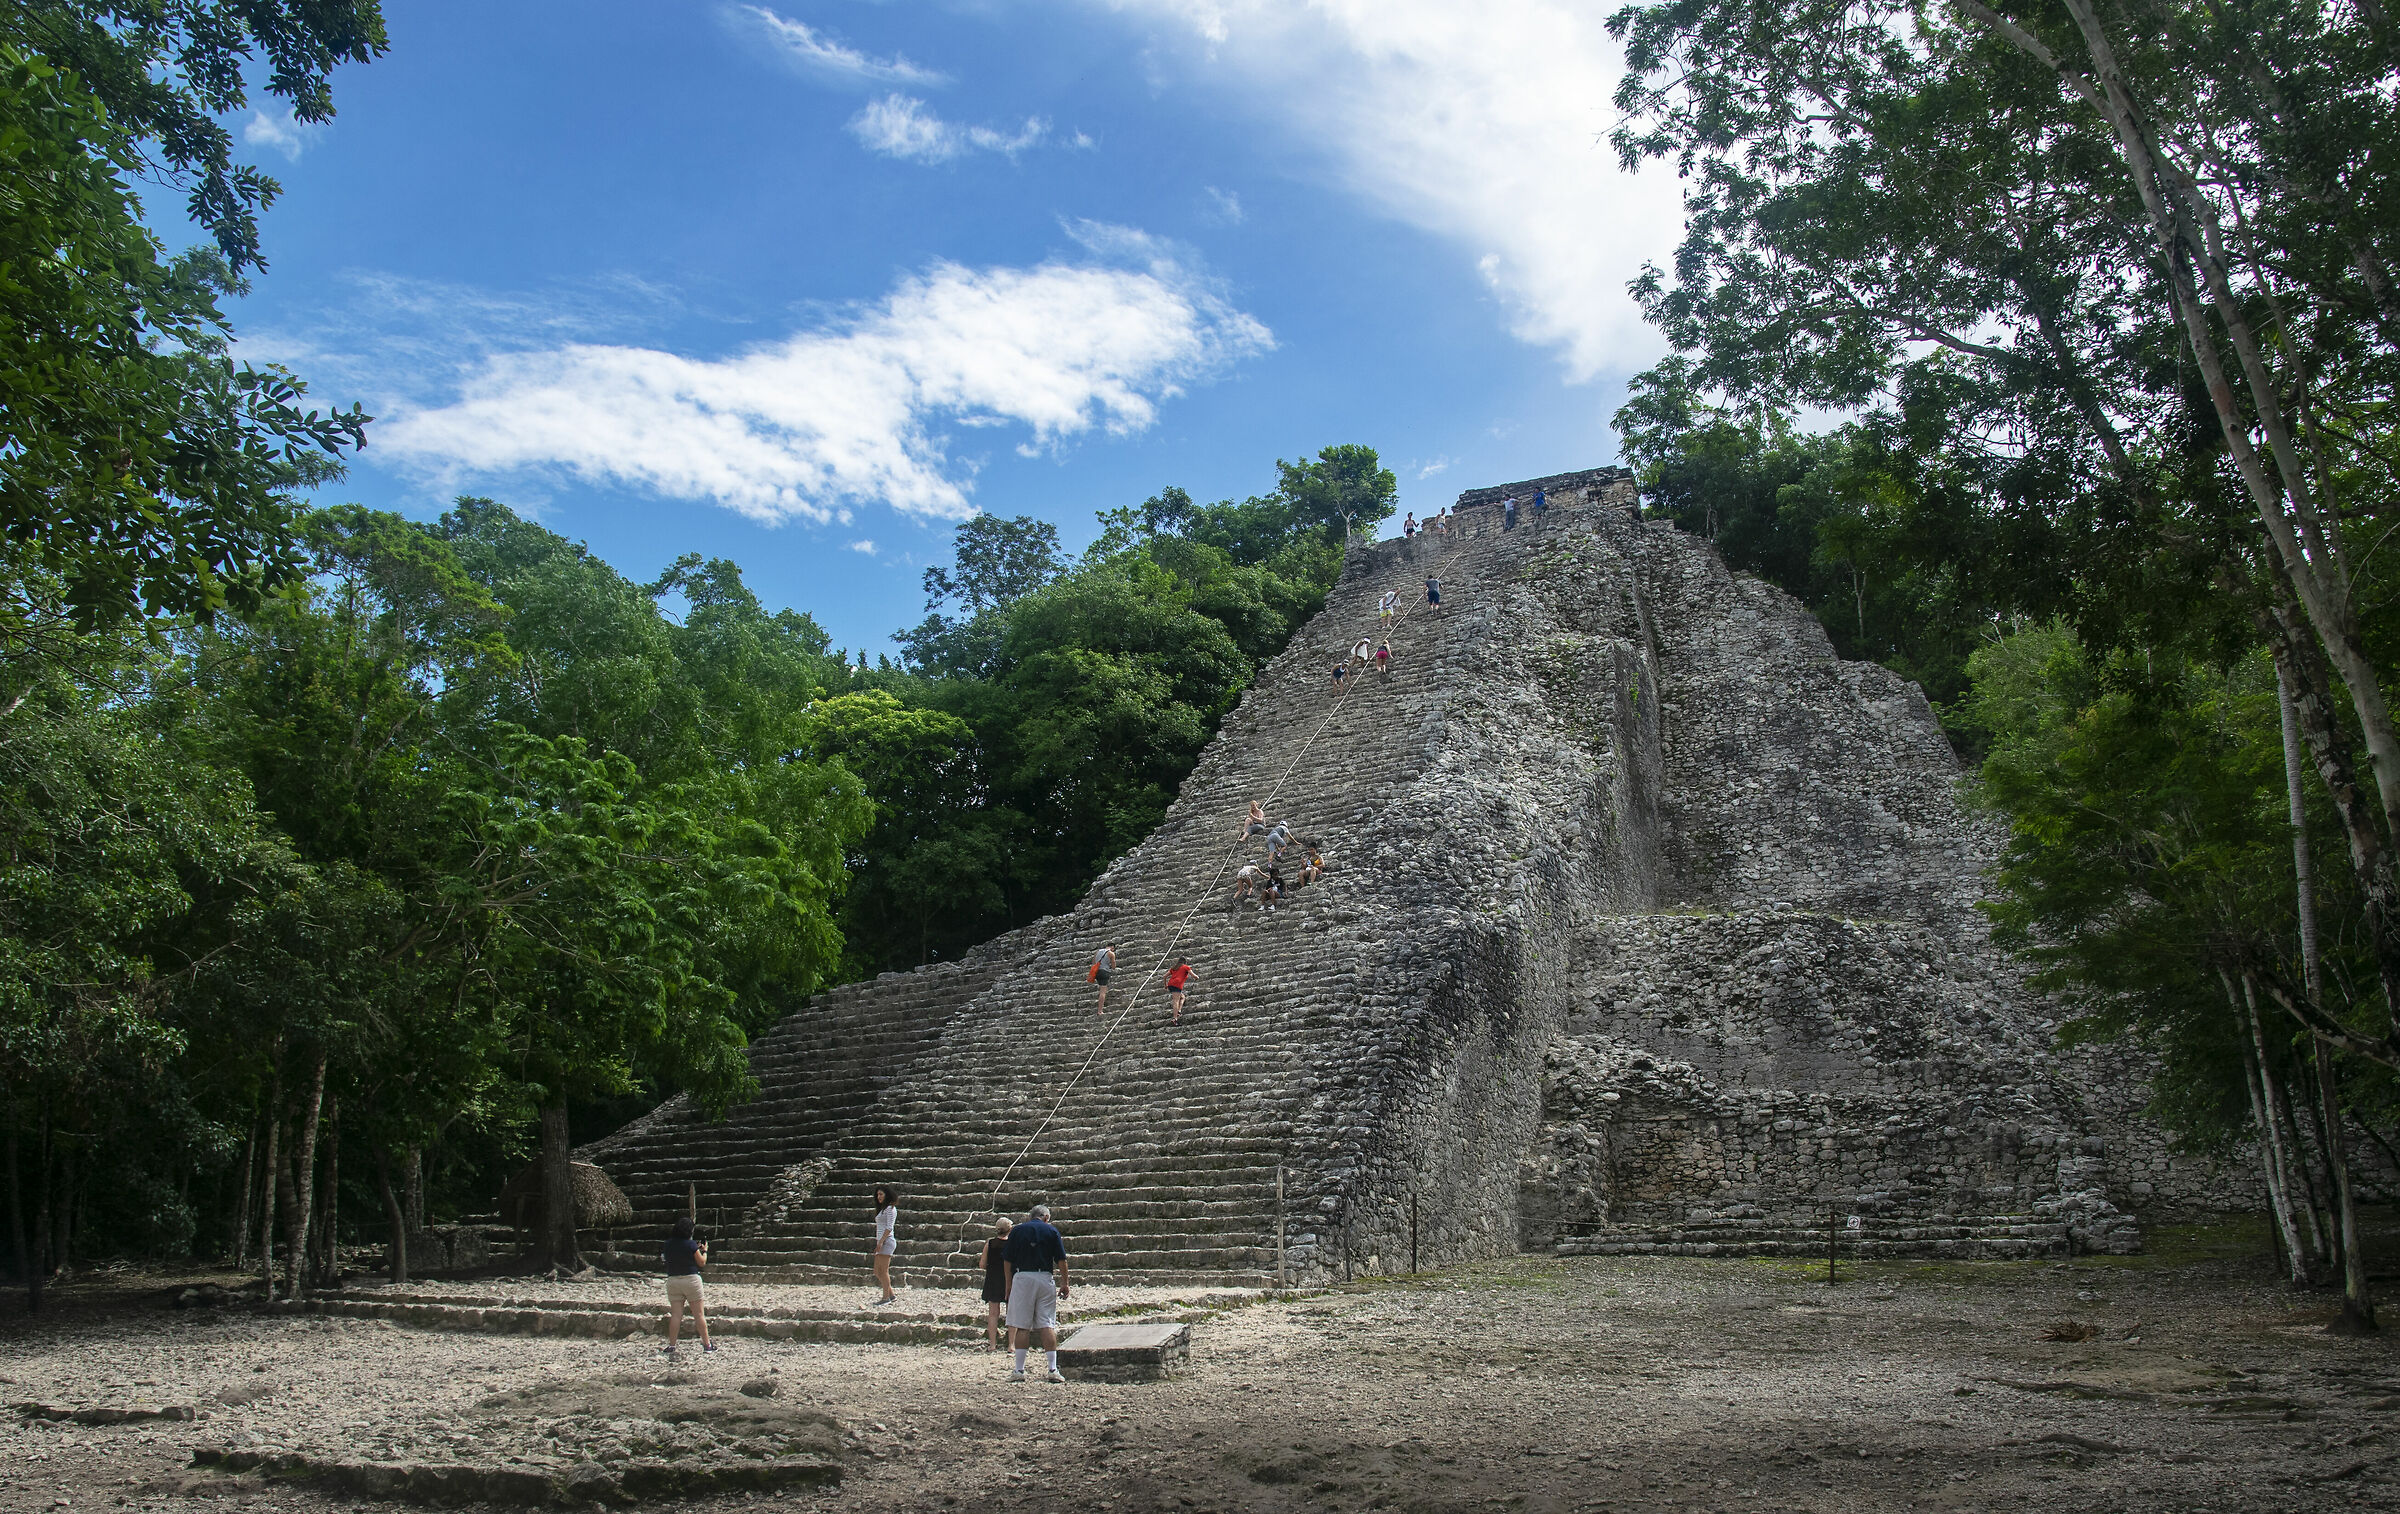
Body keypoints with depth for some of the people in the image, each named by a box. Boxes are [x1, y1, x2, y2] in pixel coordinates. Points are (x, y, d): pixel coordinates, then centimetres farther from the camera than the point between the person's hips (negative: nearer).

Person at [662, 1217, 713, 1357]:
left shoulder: (669, 1245, 2)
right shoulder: (691, 1245, -11)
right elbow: (702, 1262, -5)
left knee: (675, 1314, 7)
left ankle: (671, 1345, 5)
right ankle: (707, 1344, 7)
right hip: (691, 1279, -4)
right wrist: (704, 1251, 14)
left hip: (673, 1281, 4)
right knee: (699, 1314, 3)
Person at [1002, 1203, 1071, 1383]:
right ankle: (1053, 1370, -1)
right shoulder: (1051, 1230, 6)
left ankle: (1019, 1370, 2)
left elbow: (1007, 1260, 7)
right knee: (1047, 1325, 3)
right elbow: (1061, 1260, 3)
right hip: (1045, 1278, 0)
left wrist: (1008, 1284, 14)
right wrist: (1064, 1283, 9)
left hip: (1022, 1278, 0)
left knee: (1021, 1326, 3)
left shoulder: (1017, 1230, 8)